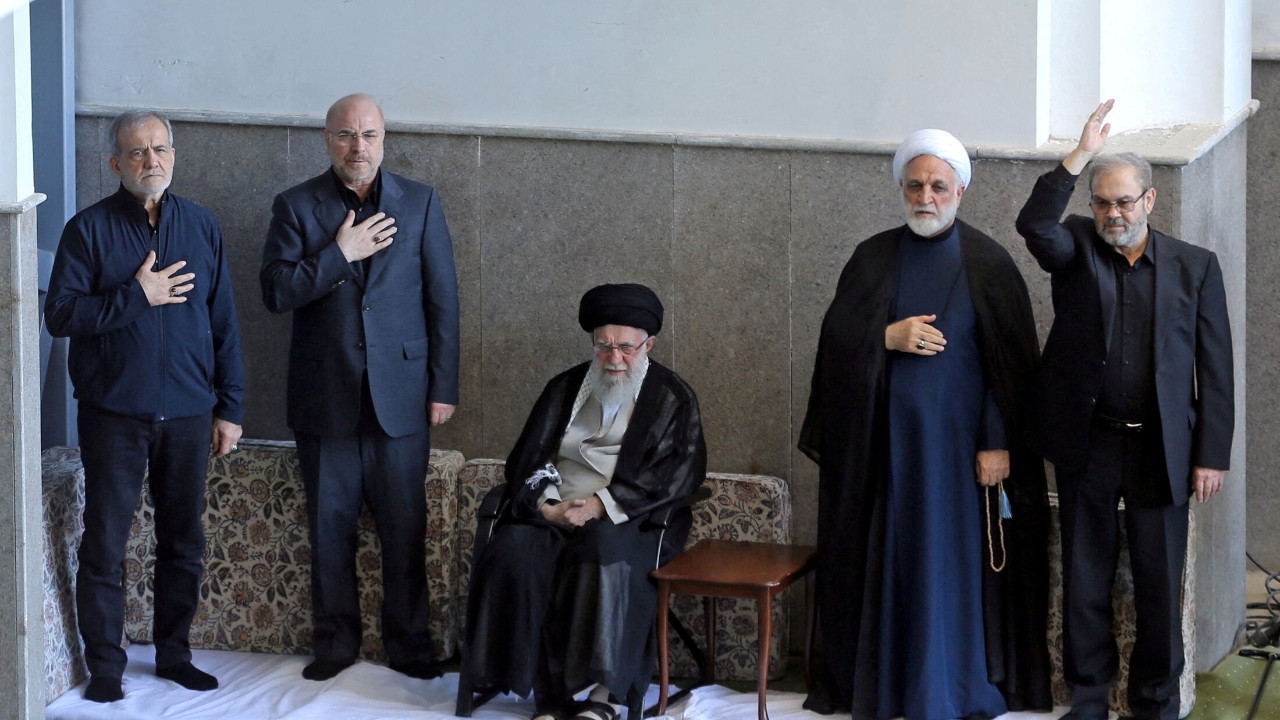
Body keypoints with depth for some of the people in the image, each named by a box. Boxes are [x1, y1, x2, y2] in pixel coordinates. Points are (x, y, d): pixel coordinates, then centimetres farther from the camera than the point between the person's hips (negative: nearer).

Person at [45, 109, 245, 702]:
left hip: (187, 413, 3)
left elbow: (224, 324, 9)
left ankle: (174, 653, 23)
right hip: (113, 413, -3)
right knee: (104, 543, 0)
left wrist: (230, 408, 6)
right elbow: (59, 315, -10)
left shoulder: (202, 227, 6)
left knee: (184, 541, 10)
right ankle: (105, 664, 10)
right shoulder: (88, 229, -3)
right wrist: (136, 297, -17)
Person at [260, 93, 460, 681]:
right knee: (329, 527, 7)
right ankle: (335, 640, 19)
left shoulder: (420, 203, 4)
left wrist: (444, 387, -1)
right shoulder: (296, 206, 2)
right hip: (325, 396, 0)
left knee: (404, 526, 3)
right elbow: (275, 291, -7)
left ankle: (409, 642, 15)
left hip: (401, 395, 0)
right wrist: (340, 255, -16)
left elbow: (442, 298, 3)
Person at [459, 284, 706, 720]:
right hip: (552, 515, 3)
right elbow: (526, 459, 15)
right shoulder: (564, 389, 20)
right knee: (513, 554, -29)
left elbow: (679, 472, -3)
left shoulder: (671, 397, 9)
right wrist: (548, 505, -8)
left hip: (627, 521, -3)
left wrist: (601, 504, -13)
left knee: (606, 554, -39)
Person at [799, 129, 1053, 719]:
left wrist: (998, 444, -11)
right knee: (886, 556, 5)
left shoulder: (988, 264, -3)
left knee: (957, 559, -1)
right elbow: (835, 335, 4)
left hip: (958, 441, -3)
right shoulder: (874, 259, 6)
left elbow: (1011, 361, -5)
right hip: (885, 440, 3)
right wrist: (887, 336, -14)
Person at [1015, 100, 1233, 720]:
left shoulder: (1195, 267, 4)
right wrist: (1081, 155, -23)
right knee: (1085, 576, 8)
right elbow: (1034, 224, -19)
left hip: (1161, 450, -1)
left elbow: (1215, 367, 2)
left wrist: (1211, 455, -3)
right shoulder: (1076, 250, 5)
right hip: (1086, 446, 1)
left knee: (1160, 581, 4)